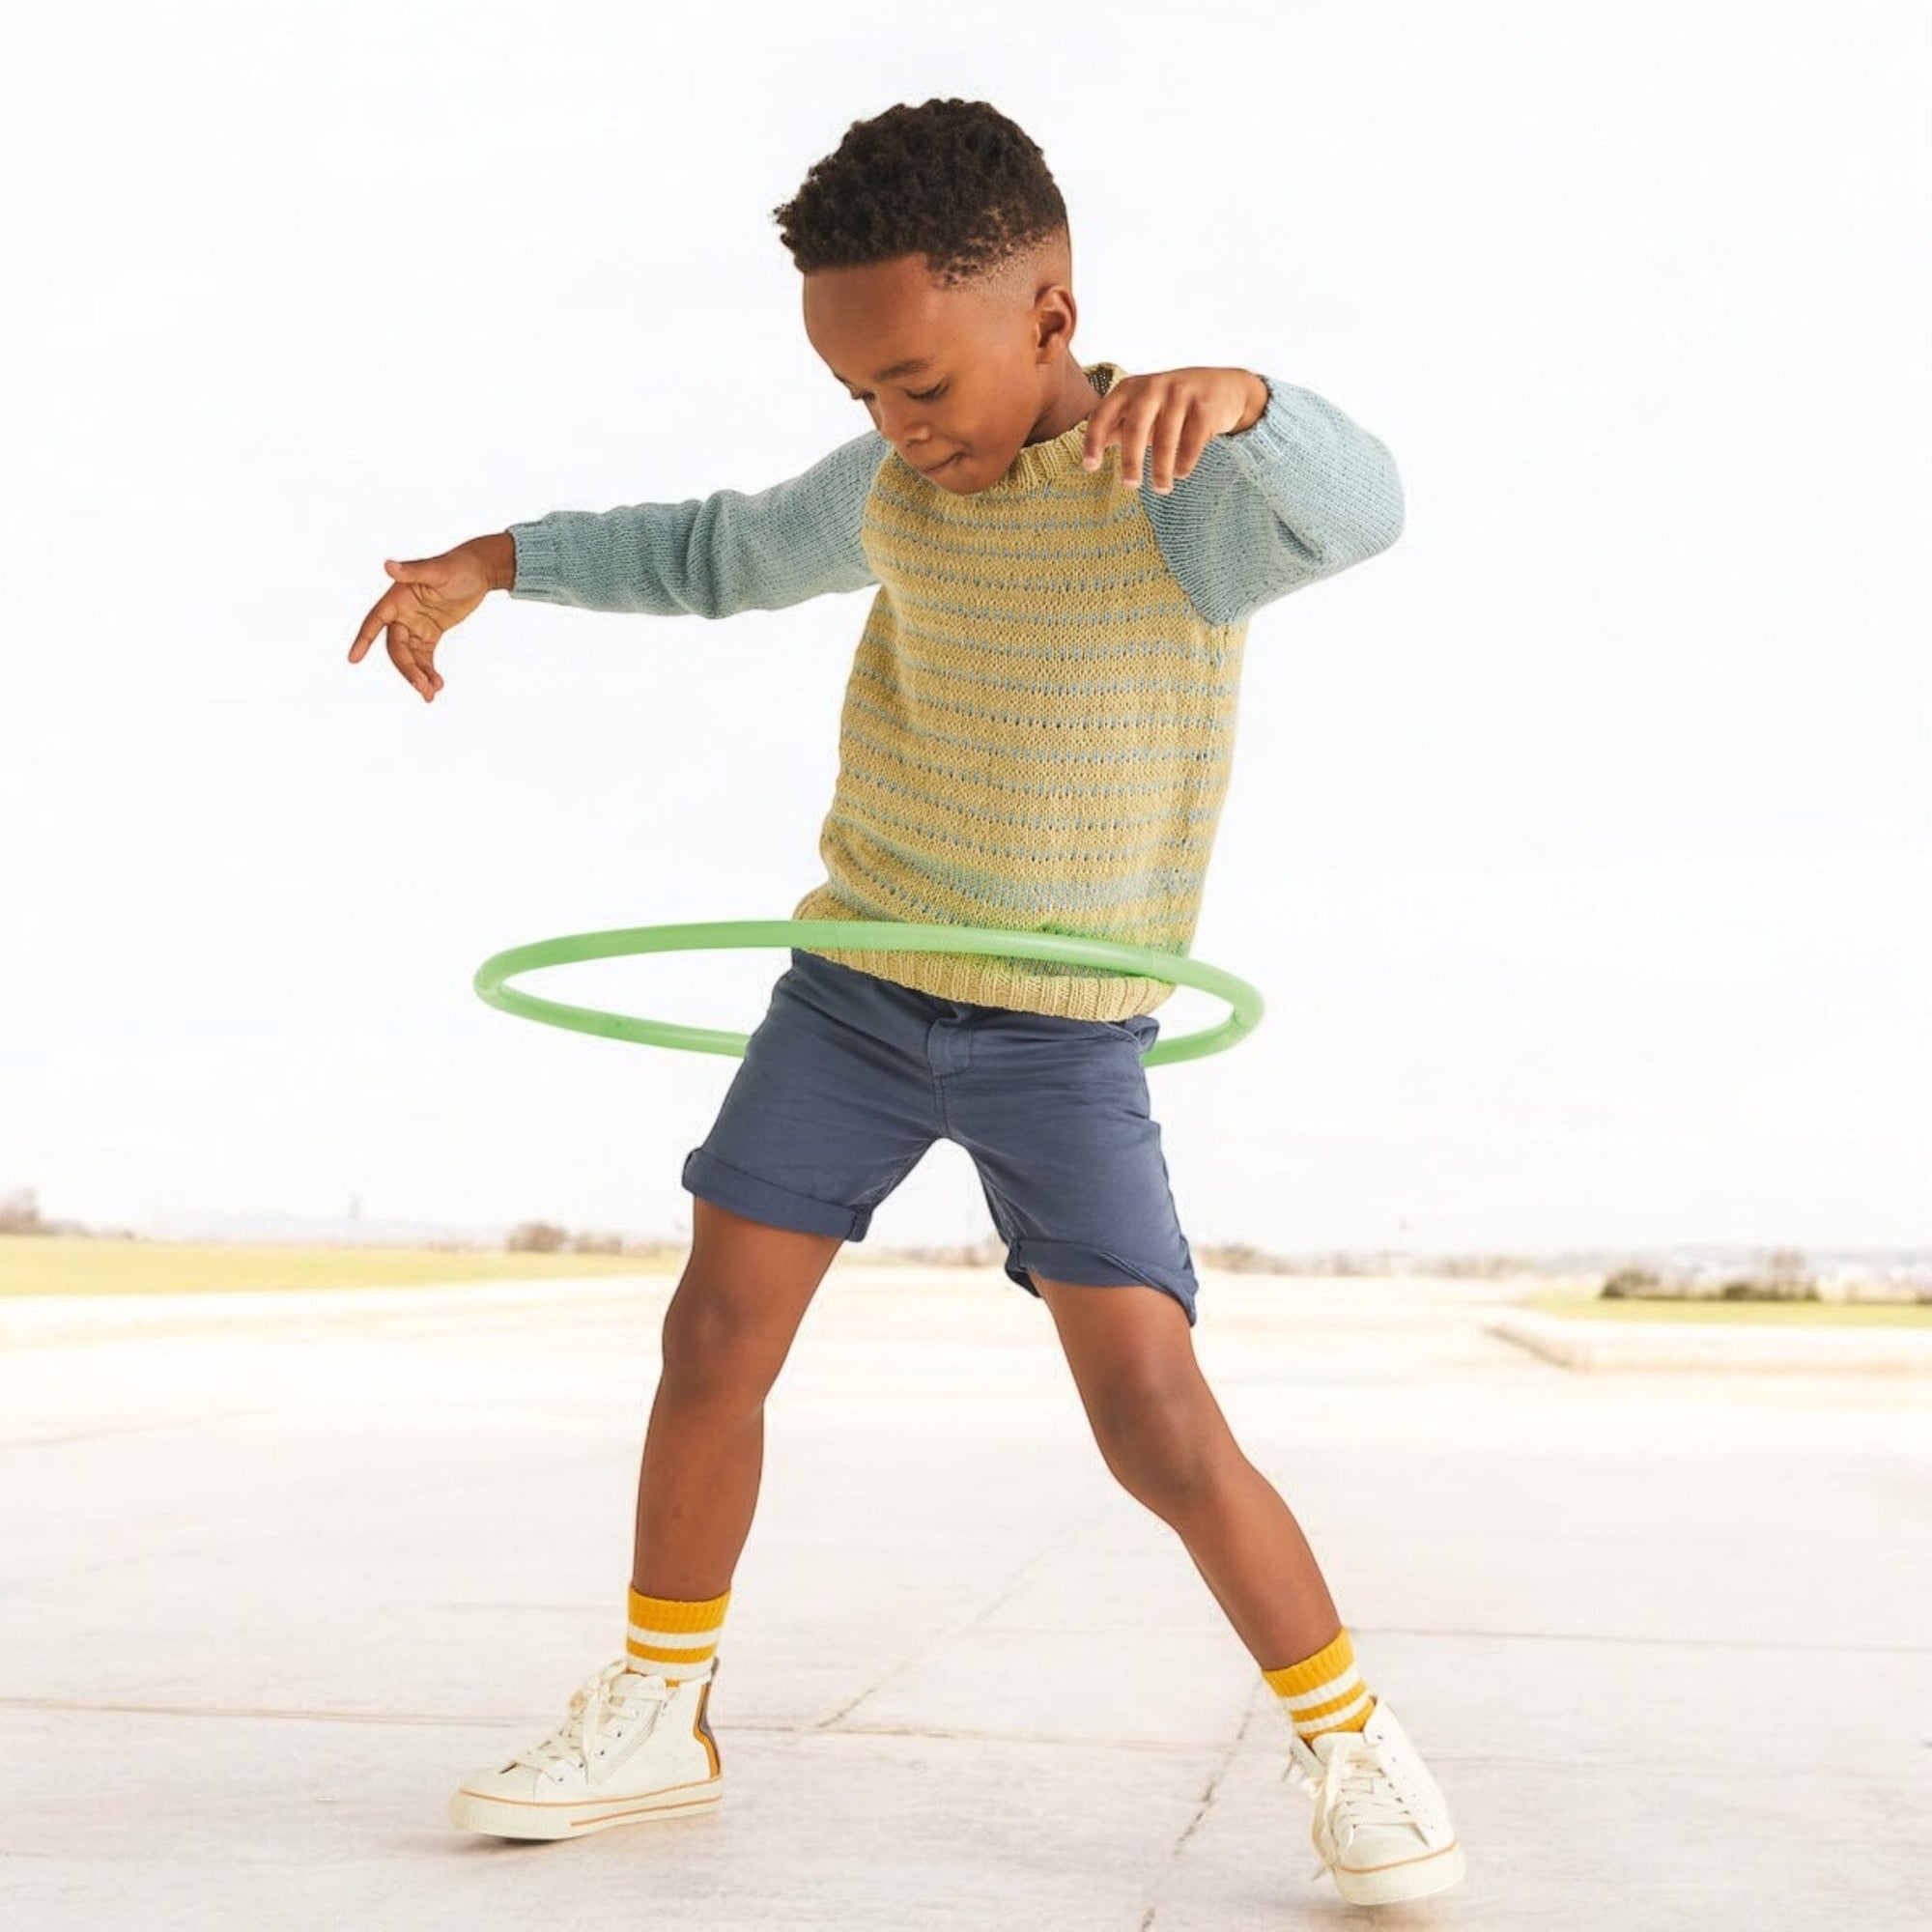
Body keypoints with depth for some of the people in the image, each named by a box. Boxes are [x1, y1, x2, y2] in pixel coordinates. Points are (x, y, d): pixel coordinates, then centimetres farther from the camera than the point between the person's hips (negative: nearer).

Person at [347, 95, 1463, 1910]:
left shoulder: (1187, 490, -14)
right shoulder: (891, 490, 3)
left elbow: (1355, 506, -35)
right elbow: (718, 552, 22)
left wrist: (1234, 392, -56)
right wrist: (489, 562, 15)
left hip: (1065, 1032, -5)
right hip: (854, 987, 5)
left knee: (1151, 1405, -14)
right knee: (713, 1334, 2)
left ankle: (1347, 1737, 6)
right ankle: (657, 1713, 20)